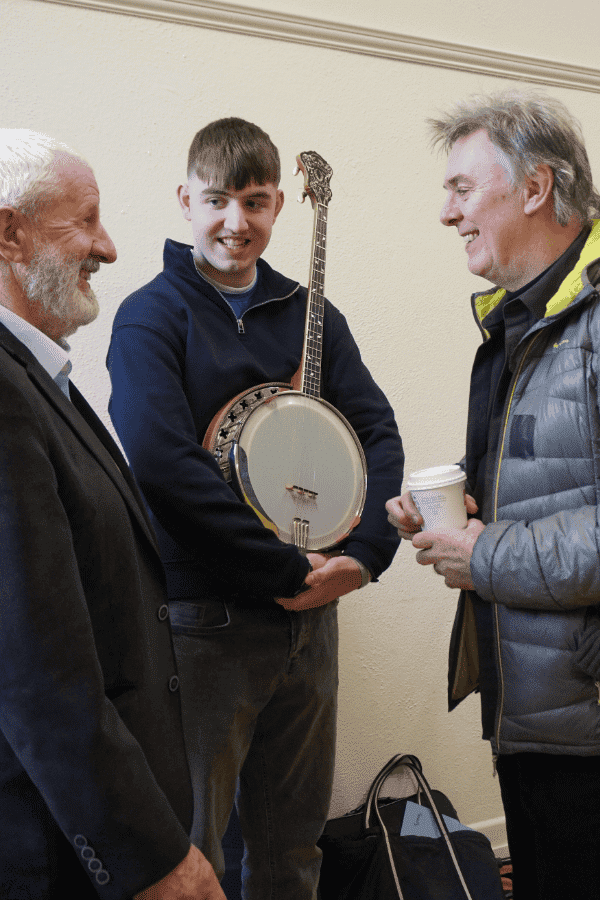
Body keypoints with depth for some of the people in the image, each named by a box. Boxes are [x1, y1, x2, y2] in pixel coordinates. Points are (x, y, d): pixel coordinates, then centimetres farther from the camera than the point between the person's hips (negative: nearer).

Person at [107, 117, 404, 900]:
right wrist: (290, 569, -19)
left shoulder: (309, 314, 11)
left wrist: (364, 553, -11)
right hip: (205, 620, -5)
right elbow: (164, 463, -19)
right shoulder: (152, 316, -6)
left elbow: (379, 434, 6)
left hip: (311, 611, 5)